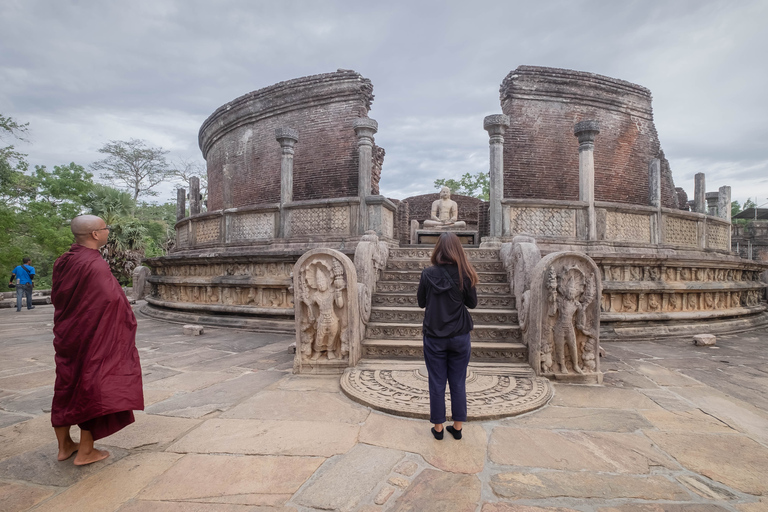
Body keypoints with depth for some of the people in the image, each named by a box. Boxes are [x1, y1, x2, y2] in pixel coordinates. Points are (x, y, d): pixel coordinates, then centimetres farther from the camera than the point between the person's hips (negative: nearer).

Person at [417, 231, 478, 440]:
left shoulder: (428, 274, -10)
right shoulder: (464, 275, -11)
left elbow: (421, 302, 1)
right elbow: (472, 303, 0)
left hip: (434, 337, -1)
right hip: (460, 337, 1)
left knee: (437, 383, 11)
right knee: (458, 383, 13)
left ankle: (438, 427, 22)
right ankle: (458, 427, 25)